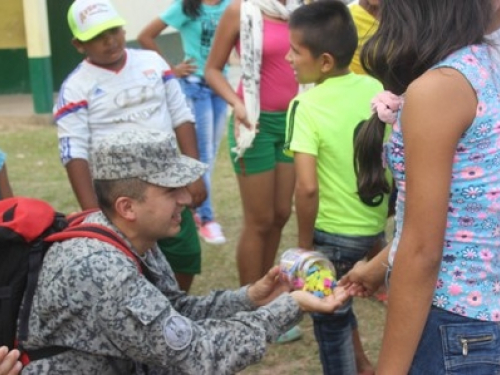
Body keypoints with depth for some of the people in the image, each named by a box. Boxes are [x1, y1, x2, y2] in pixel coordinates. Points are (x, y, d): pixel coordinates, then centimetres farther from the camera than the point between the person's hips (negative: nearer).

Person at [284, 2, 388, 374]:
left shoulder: (305, 106, -21)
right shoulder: (378, 90, -4)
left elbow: (307, 187, -27)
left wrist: (305, 242, -13)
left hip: (334, 232, -6)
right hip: (378, 224, 6)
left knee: (330, 317, 16)